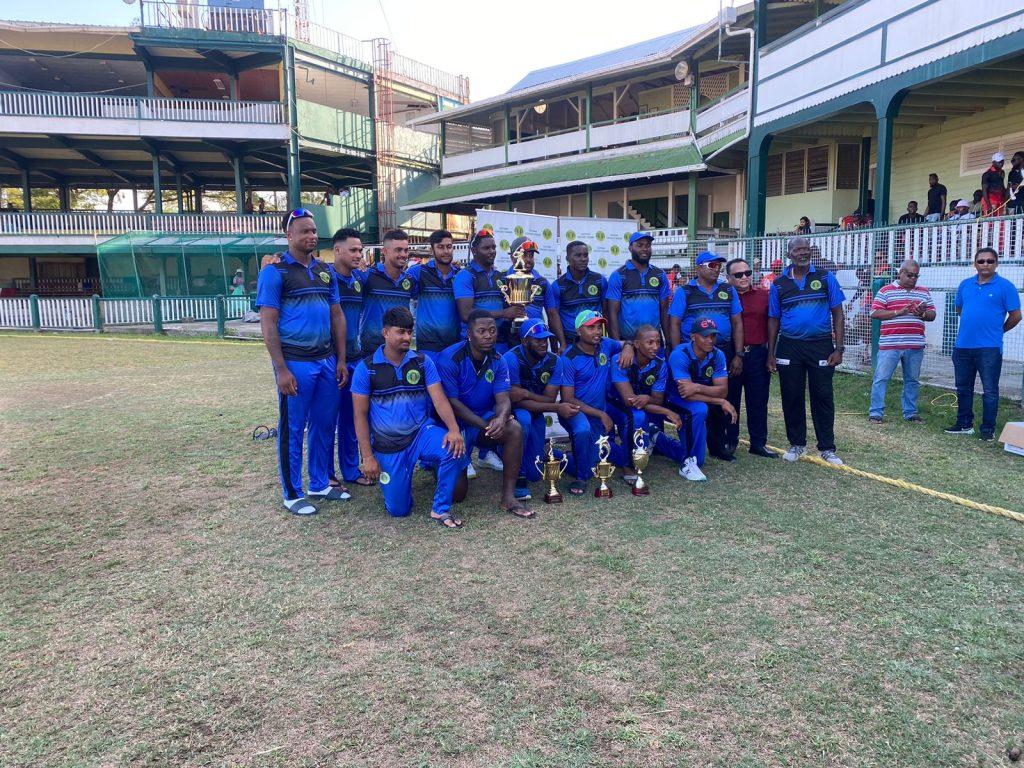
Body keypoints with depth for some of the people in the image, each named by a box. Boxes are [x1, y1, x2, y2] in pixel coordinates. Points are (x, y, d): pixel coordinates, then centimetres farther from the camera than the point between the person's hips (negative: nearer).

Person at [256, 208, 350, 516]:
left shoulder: (325, 271, 12)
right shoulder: (275, 272, -6)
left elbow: (337, 316, 14)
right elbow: (268, 324, -10)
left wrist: (341, 360, 9)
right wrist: (281, 369, -15)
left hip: (327, 362, 6)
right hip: (296, 363, -6)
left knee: (325, 425, 13)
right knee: (293, 429, 4)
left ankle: (320, 484, 28)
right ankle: (292, 494, 16)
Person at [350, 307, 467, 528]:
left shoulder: (422, 362, 0)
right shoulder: (366, 367, -5)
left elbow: (439, 398, -10)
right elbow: (360, 415, -5)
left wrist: (454, 429, -29)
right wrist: (368, 457, -10)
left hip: (422, 431, 1)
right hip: (387, 445, -1)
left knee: (455, 449, -31)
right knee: (398, 510, -2)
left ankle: (440, 509, -10)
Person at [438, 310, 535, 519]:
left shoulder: (497, 361, -2)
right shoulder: (450, 358, -18)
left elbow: (503, 399, -11)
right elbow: (451, 402, -21)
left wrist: (501, 418, -36)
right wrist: (486, 425, -28)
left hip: (485, 419, 5)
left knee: (514, 429, -28)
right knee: (456, 493, -12)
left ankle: (508, 497, -20)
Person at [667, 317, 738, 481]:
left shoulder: (717, 355, -9)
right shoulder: (680, 355, -26)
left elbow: (723, 390, -17)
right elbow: (686, 393, -32)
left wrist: (698, 388, -35)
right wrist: (721, 402, -29)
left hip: (702, 400, 7)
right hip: (674, 401, -7)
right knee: (699, 410, -33)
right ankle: (689, 463, -24)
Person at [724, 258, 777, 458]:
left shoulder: (764, 295, 7)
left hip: (758, 354, 2)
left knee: (758, 400, 6)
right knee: (730, 399, 8)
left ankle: (758, 442, 16)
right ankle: (730, 440, 20)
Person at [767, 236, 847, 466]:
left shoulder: (826, 278, 2)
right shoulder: (779, 284, 6)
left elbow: (837, 313, 1)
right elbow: (773, 320, 9)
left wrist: (838, 348, -6)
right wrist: (771, 354, 5)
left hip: (821, 346, -1)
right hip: (789, 348, 2)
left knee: (823, 397, 3)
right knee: (792, 398, 7)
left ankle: (827, 448, 13)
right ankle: (797, 444, 22)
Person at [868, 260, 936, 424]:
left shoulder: (923, 292, 15)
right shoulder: (886, 290, 2)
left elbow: (932, 315, 15)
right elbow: (875, 313, -6)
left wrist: (922, 313, -8)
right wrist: (898, 312, -15)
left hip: (915, 346, 4)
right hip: (889, 344, -4)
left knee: (912, 380, 11)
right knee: (881, 378, -4)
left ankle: (910, 413, 21)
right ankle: (875, 413, 1)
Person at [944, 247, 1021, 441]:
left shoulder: (1005, 286, -5)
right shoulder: (965, 285, 9)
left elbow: (1015, 316, -1)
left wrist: (998, 330, 10)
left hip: (989, 348, -5)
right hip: (963, 346, 5)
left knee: (990, 391, 1)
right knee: (963, 388, 13)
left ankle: (988, 429, 9)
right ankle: (964, 424, 25)